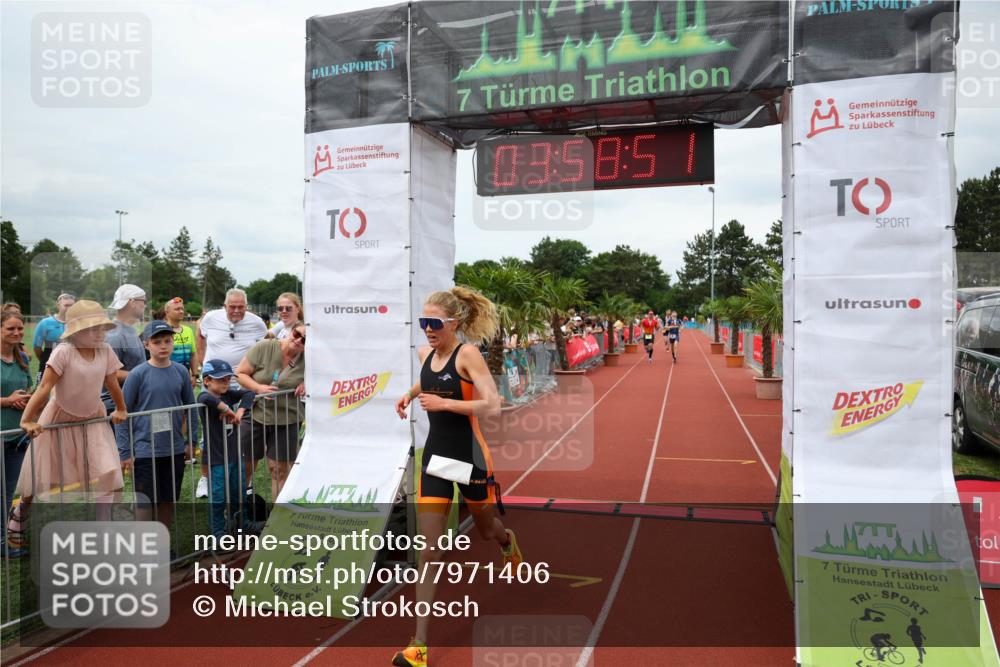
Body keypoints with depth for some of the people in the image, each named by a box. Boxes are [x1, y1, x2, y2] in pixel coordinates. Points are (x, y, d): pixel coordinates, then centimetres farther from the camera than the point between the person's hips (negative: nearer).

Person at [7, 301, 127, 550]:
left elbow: (112, 384, 5)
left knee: (107, 477, -8)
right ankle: (18, 520, 41)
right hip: (59, 421, -3)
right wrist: (27, 420, -28)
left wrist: (121, 410, 16)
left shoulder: (105, 352, -9)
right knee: (40, 480, 11)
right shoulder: (64, 352, -22)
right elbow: (44, 387, -25)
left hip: (92, 421, 3)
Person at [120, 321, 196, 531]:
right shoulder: (138, 374, -8)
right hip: (145, 450, -4)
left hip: (175, 450, 4)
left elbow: (191, 408, 12)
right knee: (145, 503, 2)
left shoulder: (180, 372, 2)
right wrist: (125, 453, -6)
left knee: (168, 501, 14)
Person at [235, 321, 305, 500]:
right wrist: (259, 388, -23)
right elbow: (240, 374, -6)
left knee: (280, 469, 6)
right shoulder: (264, 347, -14)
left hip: (286, 421, 1)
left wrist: (308, 384, -13)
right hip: (255, 416, -1)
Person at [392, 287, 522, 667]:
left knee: (487, 531, 22)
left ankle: (508, 542, 61)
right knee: (428, 552, -1)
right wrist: (409, 394, 7)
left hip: (469, 457, -4)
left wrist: (444, 403, -25)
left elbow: (493, 407, -24)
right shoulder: (425, 354, 2)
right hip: (435, 457, 4)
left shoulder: (467, 354, -15)